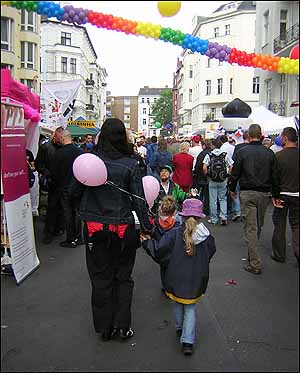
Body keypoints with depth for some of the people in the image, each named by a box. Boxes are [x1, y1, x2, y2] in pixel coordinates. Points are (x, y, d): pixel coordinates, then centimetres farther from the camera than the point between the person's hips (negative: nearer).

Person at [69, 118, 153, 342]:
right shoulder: (130, 165, -10)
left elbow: (74, 191, 1)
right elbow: (139, 200, -9)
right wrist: (147, 228, -1)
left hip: (95, 229, 1)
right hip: (123, 229, 0)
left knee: (101, 278, 16)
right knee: (123, 277, 18)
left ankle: (105, 327, 27)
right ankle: (122, 325, 23)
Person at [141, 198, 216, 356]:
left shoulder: (174, 233, -15)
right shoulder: (207, 236, -9)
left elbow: (159, 251, -18)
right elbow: (209, 255, 5)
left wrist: (147, 242, 0)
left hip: (176, 279, 0)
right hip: (196, 281, 0)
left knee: (177, 304, 25)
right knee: (190, 308, 16)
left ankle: (179, 329, 45)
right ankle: (188, 341, 6)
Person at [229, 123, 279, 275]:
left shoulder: (242, 152, -7)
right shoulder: (269, 153, 2)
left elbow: (235, 173, -4)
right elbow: (275, 176, 6)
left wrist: (232, 189, 11)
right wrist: (274, 193, 17)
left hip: (247, 193, -4)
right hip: (264, 194, 4)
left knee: (250, 228, -2)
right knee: (259, 226, 19)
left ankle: (255, 264, -3)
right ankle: (253, 255, 36)